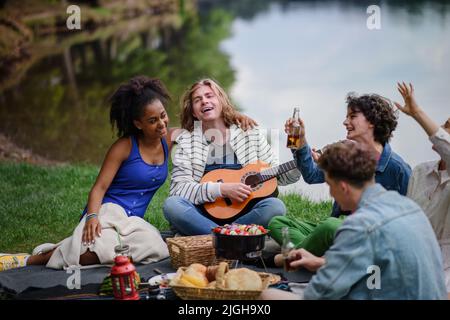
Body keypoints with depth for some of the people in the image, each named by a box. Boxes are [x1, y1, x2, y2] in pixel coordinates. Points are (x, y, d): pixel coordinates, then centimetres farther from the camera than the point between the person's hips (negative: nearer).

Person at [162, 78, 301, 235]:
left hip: (243, 213, 1)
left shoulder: (250, 133, 9)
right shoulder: (186, 141, 6)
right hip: (204, 215, 0)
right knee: (172, 205, -29)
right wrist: (221, 189, -17)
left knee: (275, 206, -27)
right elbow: (177, 188, -6)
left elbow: (280, 176, 14)